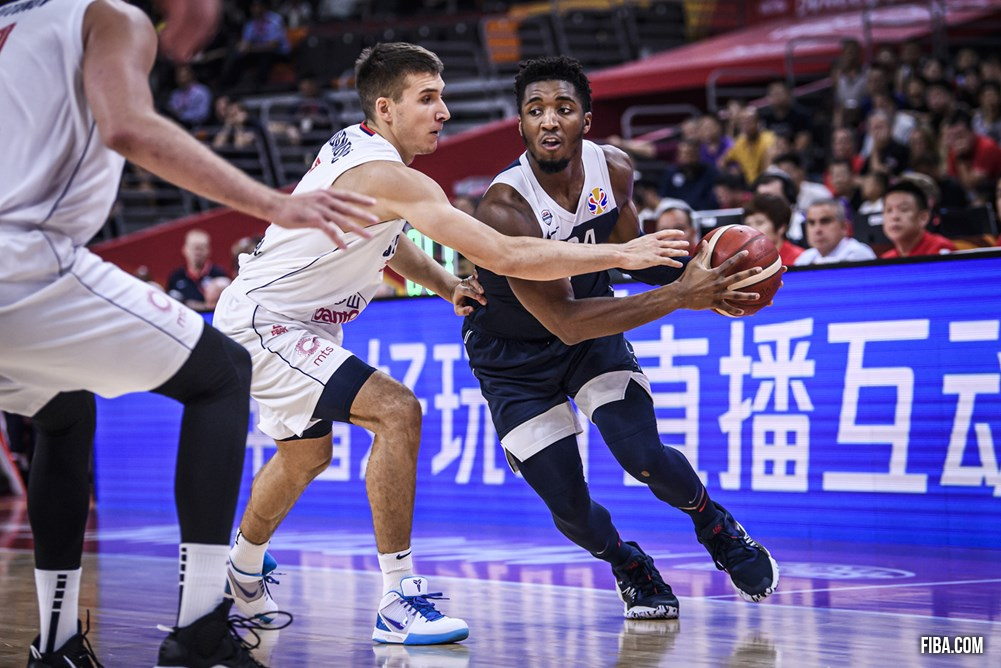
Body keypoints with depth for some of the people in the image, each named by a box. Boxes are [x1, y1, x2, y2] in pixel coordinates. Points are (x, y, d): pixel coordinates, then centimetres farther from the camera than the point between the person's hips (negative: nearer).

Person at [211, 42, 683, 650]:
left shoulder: (352, 148, 5)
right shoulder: (389, 177, -26)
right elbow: (504, 256, -31)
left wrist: (444, 285, 8)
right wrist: (621, 254, -26)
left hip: (258, 321, 11)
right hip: (262, 325, -11)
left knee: (307, 455, 27)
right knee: (397, 411, -23)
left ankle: (242, 576, 49)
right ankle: (400, 603, -23)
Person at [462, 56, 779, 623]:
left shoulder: (614, 168, -15)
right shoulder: (505, 209, -35)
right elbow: (564, 321, -37)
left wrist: (695, 273, -15)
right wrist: (680, 297, -40)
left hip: (596, 332, 3)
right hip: (514, 357, -3)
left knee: (645, 457, -16)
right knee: (569, 506, -7)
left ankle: (716, 526, 17)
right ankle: (629, 565, 27)